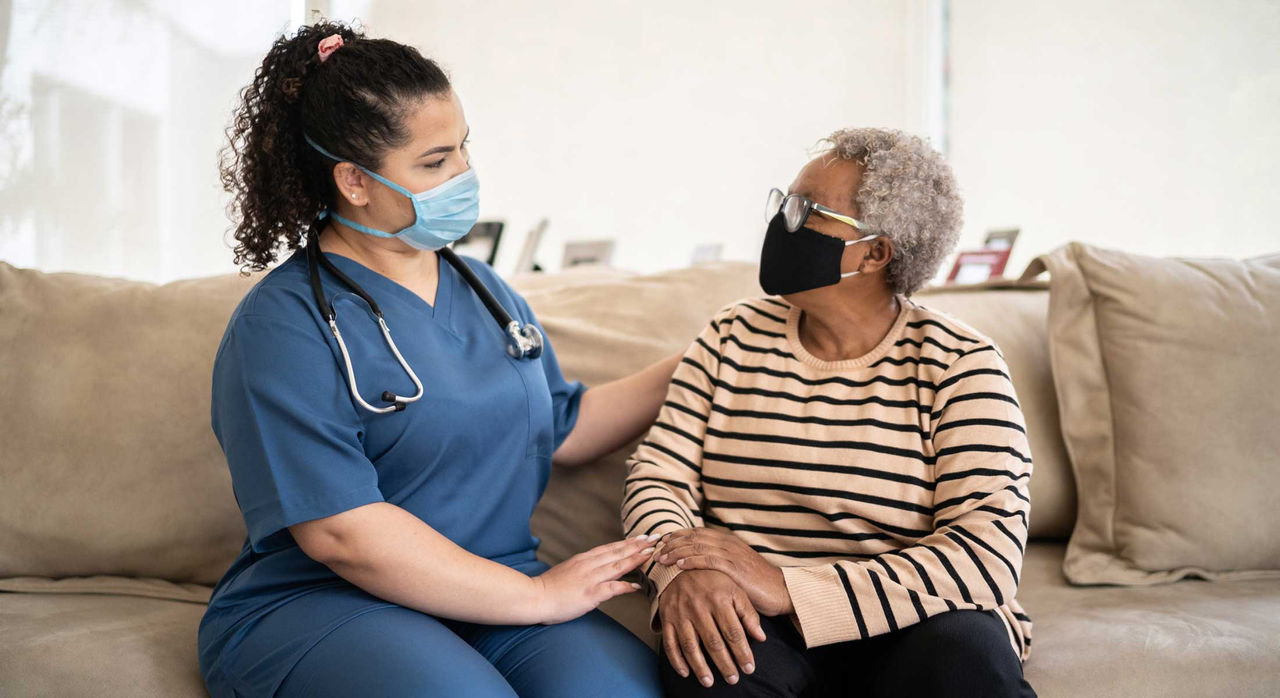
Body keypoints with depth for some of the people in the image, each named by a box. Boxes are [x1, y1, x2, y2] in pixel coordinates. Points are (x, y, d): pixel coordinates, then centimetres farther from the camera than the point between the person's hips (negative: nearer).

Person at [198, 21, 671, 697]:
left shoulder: (484, 290, 16)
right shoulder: (282, 325, -10)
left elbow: (562, 431, 23)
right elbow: (340, 532, -18)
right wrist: (537, 596, -16)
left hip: (494, 596, 5)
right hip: (315, 608, -5)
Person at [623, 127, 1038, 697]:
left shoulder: (960, 365, -3)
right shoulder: (733, 338, 8)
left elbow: (988, 556, -15)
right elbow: (659, 476, 3)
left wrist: (786, 589, -24)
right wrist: (679, 569, -22)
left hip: (905, 632, 0)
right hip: (758, 630, 1)